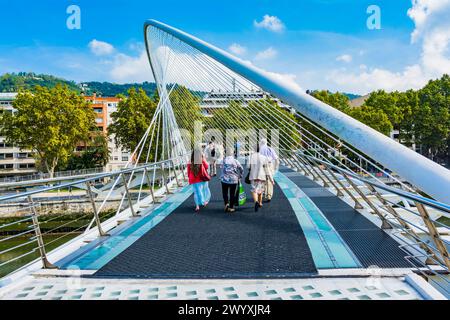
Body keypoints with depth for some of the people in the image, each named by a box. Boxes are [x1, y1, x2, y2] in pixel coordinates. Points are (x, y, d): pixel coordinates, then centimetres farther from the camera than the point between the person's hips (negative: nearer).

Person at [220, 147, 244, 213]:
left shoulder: (224, 160, -6)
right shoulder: (235, 161, -3)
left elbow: (223, 169, -9)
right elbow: (241, 169, 1)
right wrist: (240, 176, 12)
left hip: (225, 179, -1)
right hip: (234, 180, 1)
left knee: (225, 192, 14)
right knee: (232, 194, 9)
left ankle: (226, 203, -6)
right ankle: (231, 207, 12)